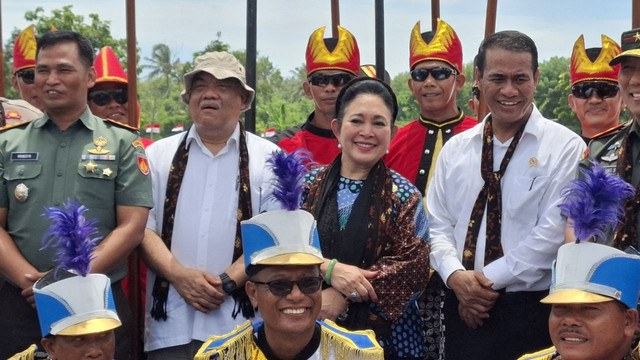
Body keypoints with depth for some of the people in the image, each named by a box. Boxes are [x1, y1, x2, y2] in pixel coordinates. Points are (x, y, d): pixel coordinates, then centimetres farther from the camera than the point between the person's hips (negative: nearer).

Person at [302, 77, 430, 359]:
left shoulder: (403, 195, -1)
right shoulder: (309, 185, 3)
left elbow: (412, 264, -10)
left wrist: (344, 297, -18)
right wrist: (330, 268, -21)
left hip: (384, 333, -1)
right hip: (312, 329, 1)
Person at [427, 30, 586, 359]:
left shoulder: (564, 147, -5)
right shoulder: (455, 149, 8)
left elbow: (554, 231, -13)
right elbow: (437, 226, 7)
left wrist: (488, 279, -13)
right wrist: (457, 277, -11)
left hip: (530, 311, -3)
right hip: (462, 309, 4)